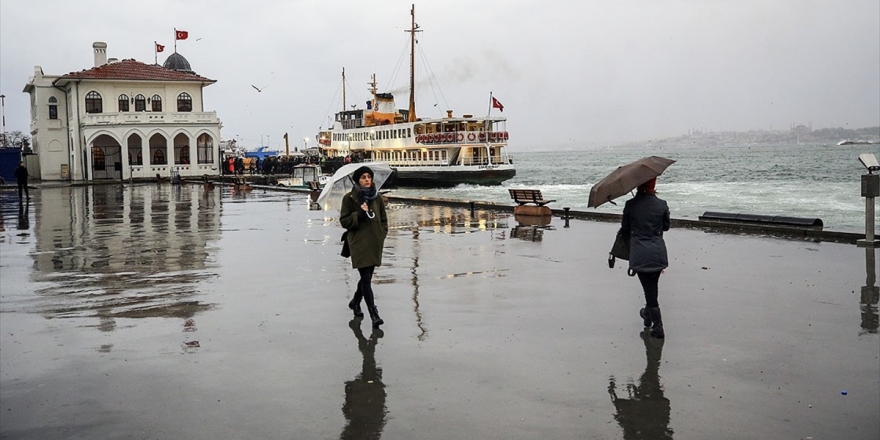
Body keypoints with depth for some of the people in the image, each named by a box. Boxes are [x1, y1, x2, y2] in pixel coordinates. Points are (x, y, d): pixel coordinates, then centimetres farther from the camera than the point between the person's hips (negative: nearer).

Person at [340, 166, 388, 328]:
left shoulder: (377, 197, 9)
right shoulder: (350, 198, -3)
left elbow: (383, 219, 18)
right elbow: (344, 221, -4)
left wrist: (382, 235, 5)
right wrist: (359, 214, -19)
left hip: (375, 243, 5)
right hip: (359, 243, -5)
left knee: (367, 276, 15)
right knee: (366, 278, -11)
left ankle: (355, 302, 40)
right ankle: (374, 315, -13)